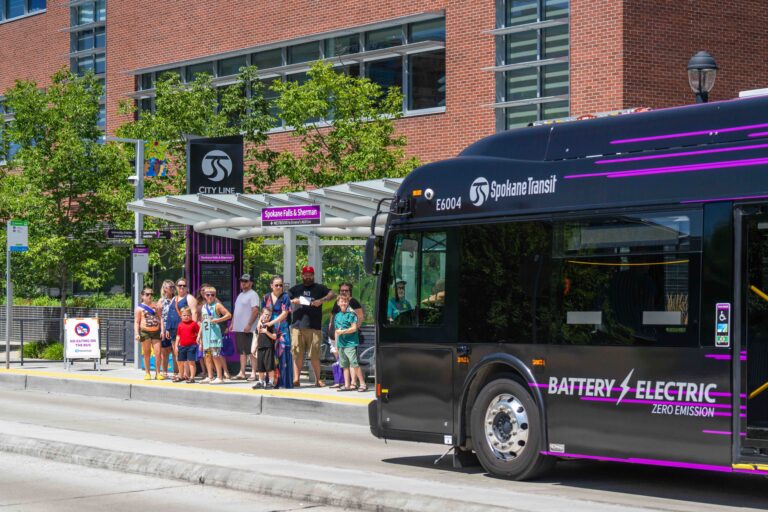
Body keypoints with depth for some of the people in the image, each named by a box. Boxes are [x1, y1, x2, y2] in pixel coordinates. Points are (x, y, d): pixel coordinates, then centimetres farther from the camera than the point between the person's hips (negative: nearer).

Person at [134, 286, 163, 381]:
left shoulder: (155, 306, 11)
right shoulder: (139, 308, 2)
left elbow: (160, 317, 10)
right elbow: (137, 322, -1)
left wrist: (162, 330, -1)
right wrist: (137, 333, -11)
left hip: (156, 331, 2)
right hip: (145, 332, -2)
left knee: (157, 352, -4)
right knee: (147, 353, 5)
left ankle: (157, 373, 4)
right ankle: (147, 373, 12)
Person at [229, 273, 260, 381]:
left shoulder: (253, 295, -8)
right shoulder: (240, 295, 21)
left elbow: (255, 310, -17)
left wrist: (249, 325, -23)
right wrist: (232, 323, 18)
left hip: (248, 329, -9)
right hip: (238, 328, 9)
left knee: (251, 352, -7)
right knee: (242, 352, 11)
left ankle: (253, 373, -6)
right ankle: (242, 373, 14)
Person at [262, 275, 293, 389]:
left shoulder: (285, 297, -2)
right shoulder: (267, 297, 10)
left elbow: (284, 313, -9)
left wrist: (271, 322, -14)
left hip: (282, 329, -4)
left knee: (282, 353, -8)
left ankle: (283, 381, -5)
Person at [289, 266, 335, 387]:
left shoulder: (319, 288, 11)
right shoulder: (296, 289, 17)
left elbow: (332, 294, -1)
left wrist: (321, 300, -17)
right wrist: (292, 301, -5)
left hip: (314, 327, -2)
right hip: (298, 326, 2)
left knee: (315, 355, -2)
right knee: (297, 354, -1)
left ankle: (318, 379, 5)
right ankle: (296, 378, 2)